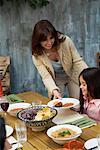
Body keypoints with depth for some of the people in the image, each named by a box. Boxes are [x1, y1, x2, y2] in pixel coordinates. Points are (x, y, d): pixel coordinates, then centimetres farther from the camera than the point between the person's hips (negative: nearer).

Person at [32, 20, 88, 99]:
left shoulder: (65, 41, -26)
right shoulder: (37, 55, -22)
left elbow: (78, 61, -18)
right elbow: (46, 76, -24)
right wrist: (54, 90, -42)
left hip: (73, 76, 0)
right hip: (56, 80, 0)